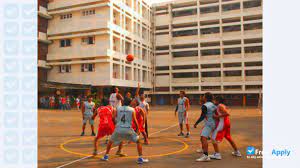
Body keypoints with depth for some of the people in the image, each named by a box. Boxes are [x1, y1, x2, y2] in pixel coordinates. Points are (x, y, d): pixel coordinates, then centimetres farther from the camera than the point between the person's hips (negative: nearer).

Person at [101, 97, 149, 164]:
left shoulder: (118, 108, 8)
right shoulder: (132, 109, 4)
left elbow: (113, 118, 7)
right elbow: (135, 121, 3)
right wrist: (137, 129, 16)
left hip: (118, 129, 2)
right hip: (128, 129, -2)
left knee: (110, 141, 27)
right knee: (138, 141, 14)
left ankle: (106, 156, 30)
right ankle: (140, 158, 7)